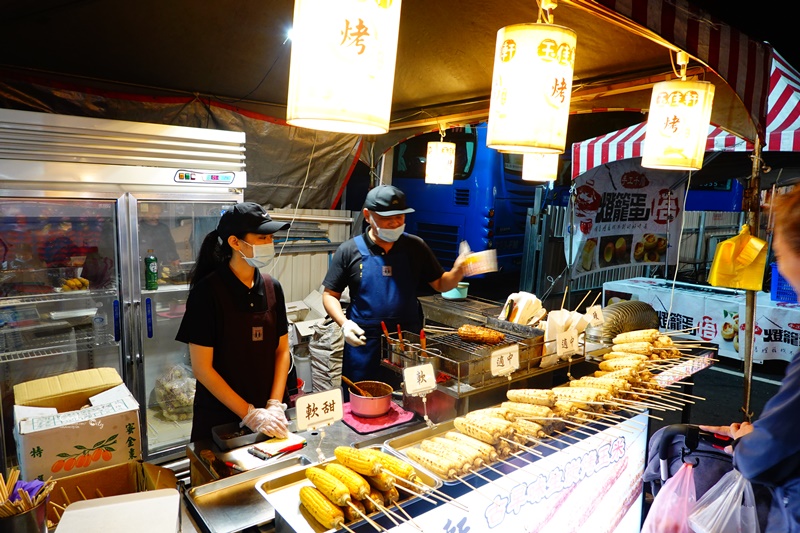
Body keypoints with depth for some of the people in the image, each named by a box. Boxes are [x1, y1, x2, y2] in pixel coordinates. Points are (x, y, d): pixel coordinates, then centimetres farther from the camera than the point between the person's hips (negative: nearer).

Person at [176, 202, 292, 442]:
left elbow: (282, 350, 3)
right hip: (220, 417, -4)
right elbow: (202, 368, -15)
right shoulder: (207, 291, -15)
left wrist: (275, 405, -8)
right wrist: (250, 414, -16)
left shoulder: (272, 287, -2)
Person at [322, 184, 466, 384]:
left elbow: (440, 284, 9)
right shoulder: (350, 250, -4)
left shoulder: (415, 246, 1)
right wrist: (344, 323, -15)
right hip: (364, 343, -1)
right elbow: (330, 294, 2)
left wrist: (457, 272, -12)